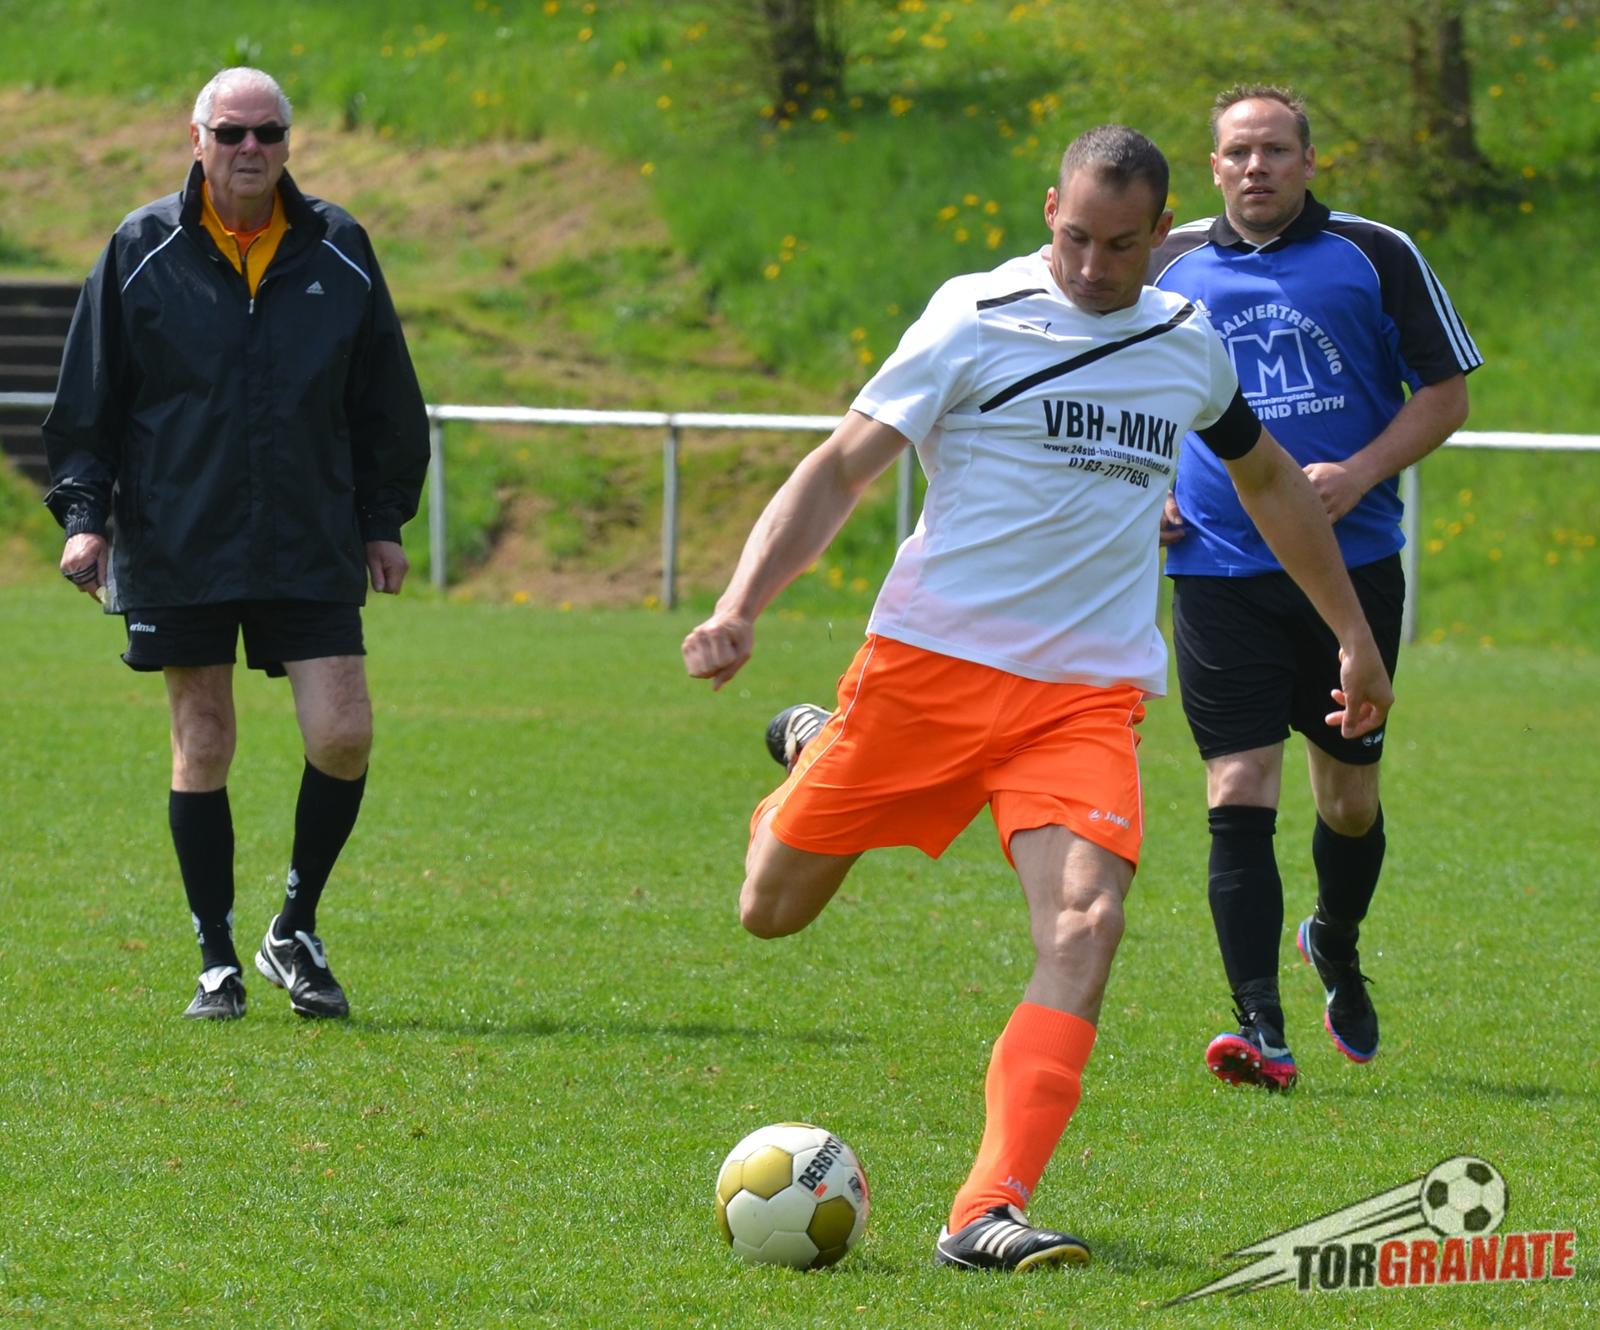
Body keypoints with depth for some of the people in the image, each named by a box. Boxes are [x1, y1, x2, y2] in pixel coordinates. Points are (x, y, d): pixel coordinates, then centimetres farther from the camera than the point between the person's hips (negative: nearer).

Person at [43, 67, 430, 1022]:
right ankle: (219, 961, 12)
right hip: (177, 550, -1)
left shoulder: (340, 253, 5)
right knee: (203, 747, 2)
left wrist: (383, 520, 12)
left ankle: (296, 928, 12)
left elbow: (385, 404, 14)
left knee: (343, 734, -8)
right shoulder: (142, 252, 0)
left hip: (313, 549, 1)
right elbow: (90, 398, 4)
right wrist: (84, 513, -4)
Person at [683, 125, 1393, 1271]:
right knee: (773, 911, 5)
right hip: (928, 662, -2)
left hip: (1090, 692, 2)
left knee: (1084, 922, -22)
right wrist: (740, 607, -22)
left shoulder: (1189, 345, 10)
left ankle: (989, 1214, -27)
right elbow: (841, 468, -8)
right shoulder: (980, 319, -6)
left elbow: (1269, 479, 28)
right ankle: (814, 755, 41)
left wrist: (1355, 637, 32)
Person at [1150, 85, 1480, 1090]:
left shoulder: (1376, 257, 1)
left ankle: (1337, 950, 41)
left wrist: (1359, 475, -12)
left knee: (1351, 795, 10)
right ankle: (1261, 1032, -14)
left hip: (1354, 563, 0)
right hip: (1218, 573, 0)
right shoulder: (1167, 265, 6)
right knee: (1239, 793, -11)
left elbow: (1447, 394, 3)